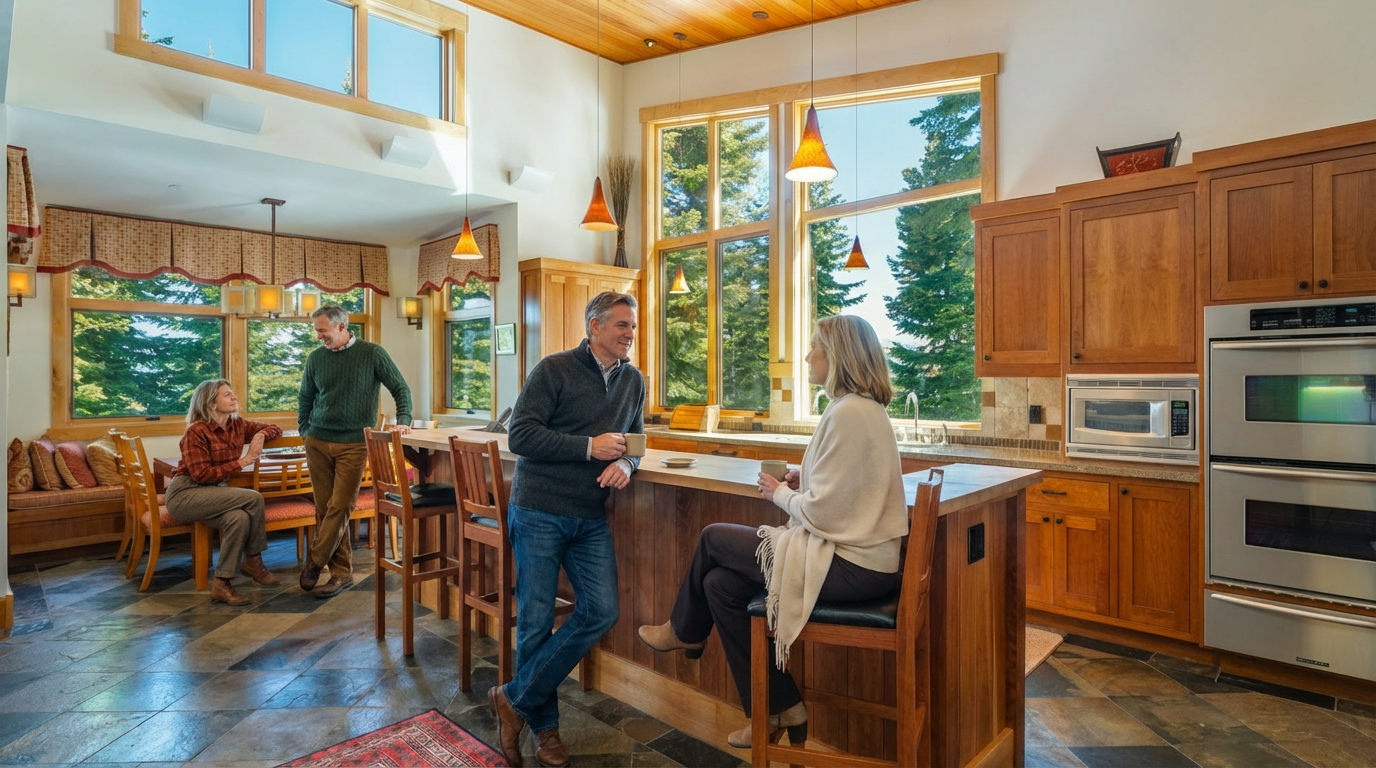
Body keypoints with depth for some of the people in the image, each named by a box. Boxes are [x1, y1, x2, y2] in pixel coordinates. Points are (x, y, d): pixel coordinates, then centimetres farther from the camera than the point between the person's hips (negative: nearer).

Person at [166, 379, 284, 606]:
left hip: (213, 493, 6)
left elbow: (275, 428, 15)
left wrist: (261, 435, -7)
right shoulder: (197, 431, -14)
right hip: (185, 494, -6)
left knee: (239, 518, -29)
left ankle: (222, 585, -17)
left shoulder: (237, 425, 4)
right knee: (253, 498, -27)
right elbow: (200, 475, -19)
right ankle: (253, 561, -9)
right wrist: (241, 462, -19)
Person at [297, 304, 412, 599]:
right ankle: (342, 572, 14)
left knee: (339, 508, -6)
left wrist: (403, 421, -13)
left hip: (353, 444, -4)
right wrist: (304, 432, 11)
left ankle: (315, 560, 14)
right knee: (325, 509, 5)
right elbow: (305, 399, 18)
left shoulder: (372, 353, -3)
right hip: (318, 442, 4)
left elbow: (401, 389, -1)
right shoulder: (316, 358, 8)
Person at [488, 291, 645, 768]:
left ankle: (516, 699, 15)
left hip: (590, 518, 5)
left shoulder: (634, 381, 9)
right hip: (538, 513, -5)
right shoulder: (555, 370, -9)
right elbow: (520, 435, -14)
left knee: (601, 612, -3)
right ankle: (545, 727, 27)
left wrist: (626, 463, -8)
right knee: (536, 621, 4)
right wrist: (589, 447, -19)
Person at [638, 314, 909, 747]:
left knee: (713, 538, 3)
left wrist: (779, 493, -4)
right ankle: (777, 709, 17)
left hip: (849, 566, -9)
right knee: (721, 583, 7)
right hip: (862, 556, 9)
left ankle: (684, 631, 32)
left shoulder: (849, 412, -20)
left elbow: (823, 514, -21)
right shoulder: (864, 407, 11)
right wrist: (805, 482, 6)